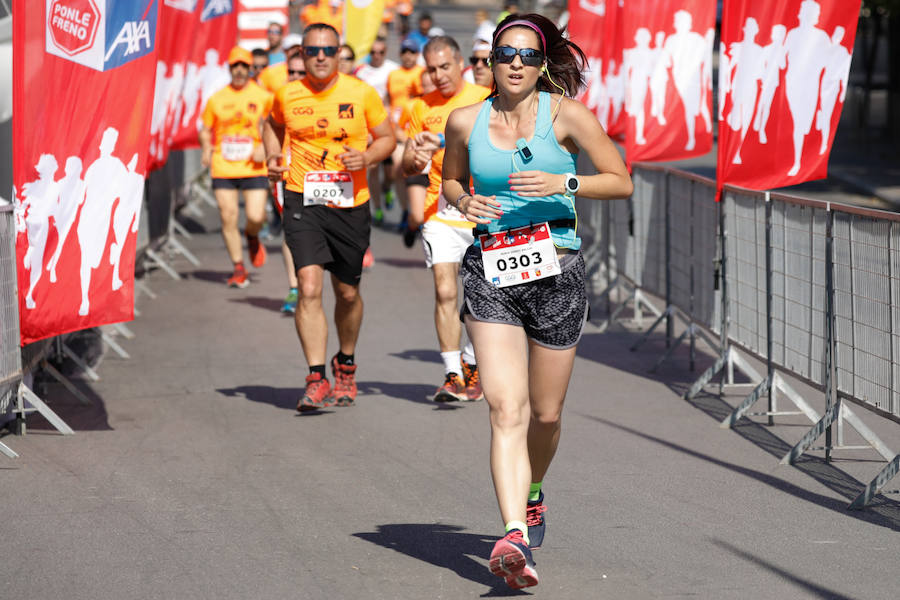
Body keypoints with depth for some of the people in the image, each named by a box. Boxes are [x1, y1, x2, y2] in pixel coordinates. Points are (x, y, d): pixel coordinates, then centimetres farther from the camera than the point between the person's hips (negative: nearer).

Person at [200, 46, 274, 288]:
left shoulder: (263, 96, 1)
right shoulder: (217, 99, 6)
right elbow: (206, 129, 16)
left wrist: (264, 148, -7)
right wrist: (207, 149, -3)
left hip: (253, 168, -1)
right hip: (223, 169, 2)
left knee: (256, 217, -11)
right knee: (228, 219, -2)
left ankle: (252, 237, 26)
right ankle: (239, 269, 11)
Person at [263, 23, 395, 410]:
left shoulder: (362, 94, -3)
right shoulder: (287, 95, 1)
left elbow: (387, 137, 7)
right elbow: (273, 125, 23)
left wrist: (367, 157, -13)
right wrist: (272, 156, 4)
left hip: (350, 204, 1)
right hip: (303, 201, 0)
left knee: (347, 292, 12)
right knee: (309, 287, -16)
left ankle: (346, 364, 38)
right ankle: (316, 380, -15)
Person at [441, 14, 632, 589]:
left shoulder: (566, 114, -2)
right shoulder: (465, 121, 4)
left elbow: (621, 181, 1)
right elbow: (450, 181, 22)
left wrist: (563, 183, -14)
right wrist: (464, 201, -1)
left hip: (558, 271, 0)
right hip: (491, 272, 0)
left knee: (545, 413, 11)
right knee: (507, 409, -15)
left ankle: (532, 493, 43)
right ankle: (515, 538, -25)